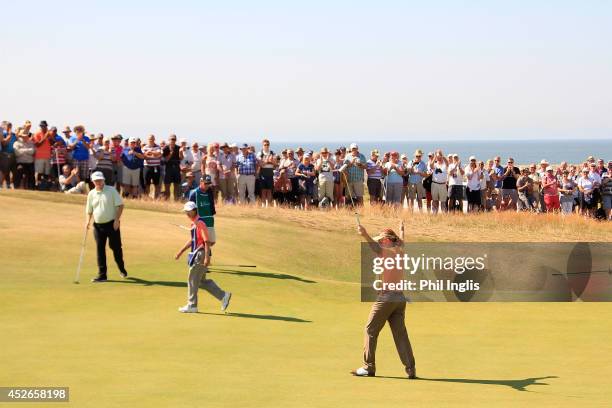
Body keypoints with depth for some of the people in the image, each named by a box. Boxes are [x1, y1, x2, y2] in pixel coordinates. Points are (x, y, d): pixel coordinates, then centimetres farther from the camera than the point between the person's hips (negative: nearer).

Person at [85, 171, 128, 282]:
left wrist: (117, 220, -15)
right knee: (100, 250, 1)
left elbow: (120, 205, -6)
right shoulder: (91, 194, 7)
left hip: (112, 224, -3)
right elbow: (89, 210, 14)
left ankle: (122, 268, 27)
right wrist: (88, 221, -4)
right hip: (98, 225, 3)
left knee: (116, 247, 4)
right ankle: (102, 275, 6)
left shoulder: (111, 190, -5)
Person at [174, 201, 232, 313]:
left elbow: (207, 241, -21)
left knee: (193, 280, -1)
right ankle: (223, 296, 15)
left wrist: (207, 257, -26)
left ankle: (192, 305, 8)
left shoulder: (200, 223, -16)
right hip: (196, 254, 10)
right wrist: (181, 252, 25)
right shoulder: (194, 223, 14)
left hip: (200, 254, -10)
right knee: (202, 281, 13)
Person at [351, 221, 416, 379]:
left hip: (386, 297, -7)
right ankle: (411, 368, -2)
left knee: (371, 330, 4)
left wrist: (365, 235, -46)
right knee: (400, 333, 6)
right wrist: (401, 230, 57)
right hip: (400, 298, 7)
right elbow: (401, 242, 36)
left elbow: (375, 246, -29)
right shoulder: (400, 251, 14)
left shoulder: (387, 251, -8)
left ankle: (368, 367, 5)